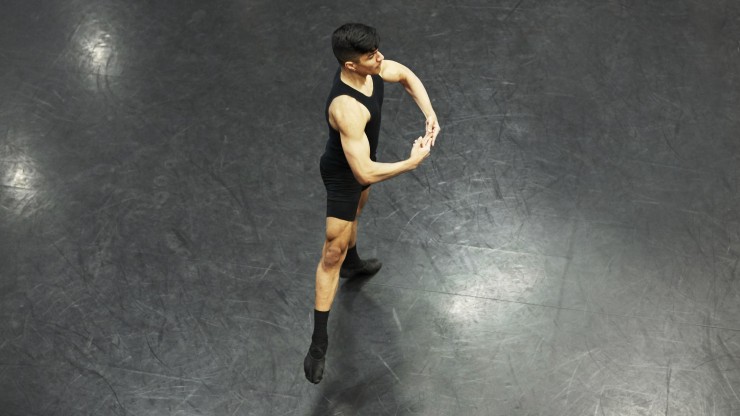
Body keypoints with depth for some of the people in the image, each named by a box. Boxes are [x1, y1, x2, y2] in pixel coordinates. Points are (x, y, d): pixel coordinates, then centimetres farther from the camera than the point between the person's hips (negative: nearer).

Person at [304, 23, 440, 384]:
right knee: (333, 252, -3)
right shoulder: (347, 108, -44)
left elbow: (406, 76, 4)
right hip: (343, 174, -9)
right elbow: (365, 173, -43)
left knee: (355, 210, 35)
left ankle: (352, 264, 67)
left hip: (360, 159, 9)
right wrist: (412, 162, -31)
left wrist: (430, 115, -11)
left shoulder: (370, 68, -19)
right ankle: (319, 342, 5)